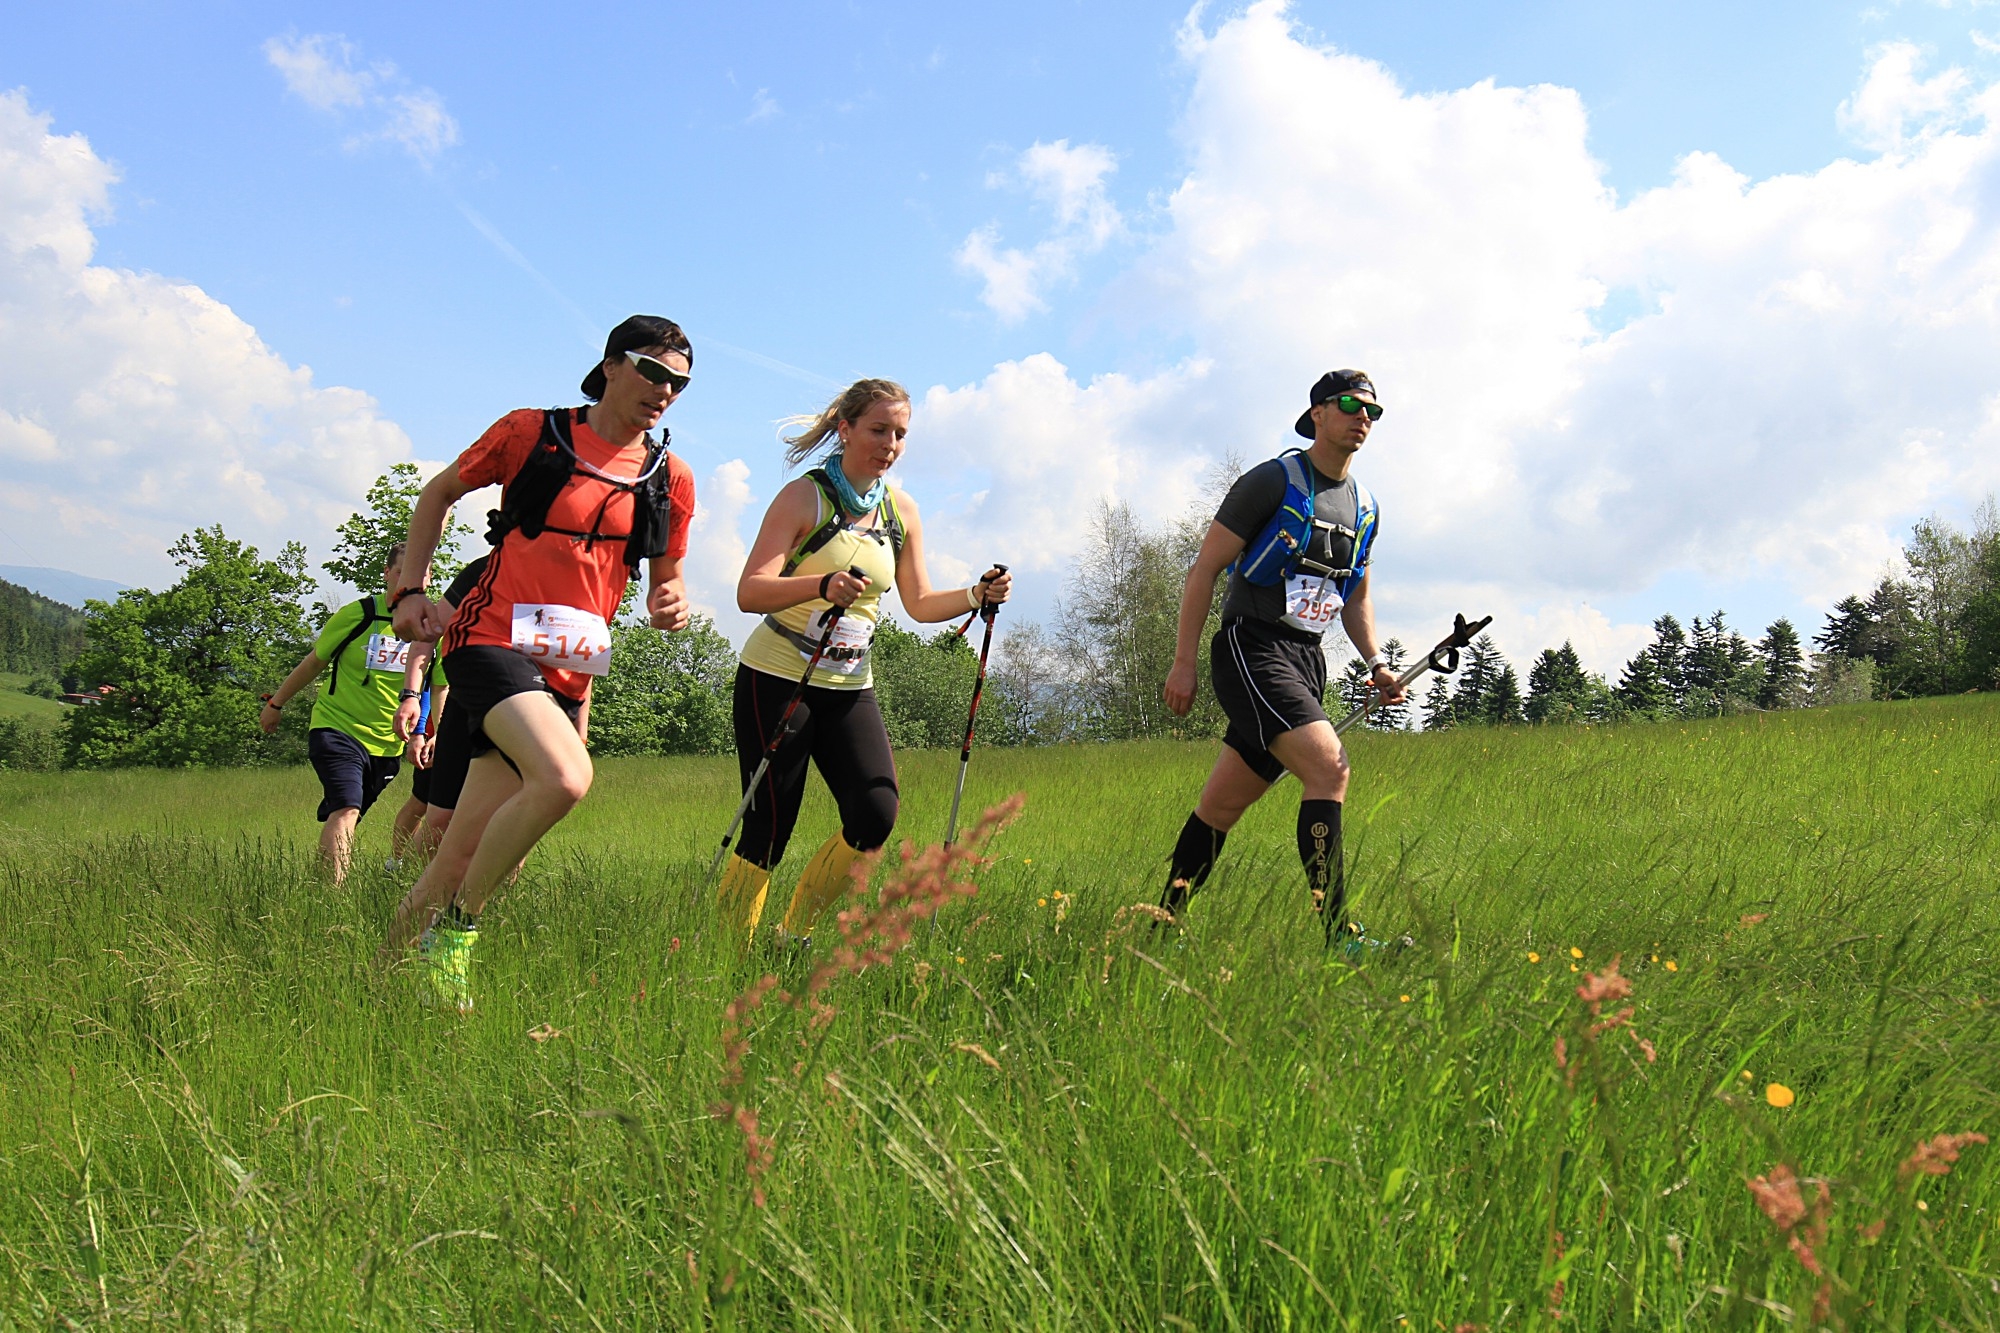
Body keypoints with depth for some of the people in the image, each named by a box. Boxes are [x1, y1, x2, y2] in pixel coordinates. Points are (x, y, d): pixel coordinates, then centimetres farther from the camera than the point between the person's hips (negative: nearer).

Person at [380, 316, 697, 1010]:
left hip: (567, 672, 4)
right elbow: (439, 493, 14)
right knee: (564, 778, -30)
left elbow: (666, 581, 22)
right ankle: (459, 926, -10)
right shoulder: (531, 431, 2)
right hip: (491, 639, -4)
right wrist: (410, 590, 4)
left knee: (461, 858, 3)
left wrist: (671, 606, -3)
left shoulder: (671, 479, 11)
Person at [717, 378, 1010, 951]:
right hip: (777, 678, -5)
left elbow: (920, 603, 13)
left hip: (850, 686, 5)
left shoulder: (901, 510, 7)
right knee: (770, 826, -7)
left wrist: (977, 596, -6)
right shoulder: (804, 496, -10)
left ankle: (794, 935, 10)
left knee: (875, 816, -9)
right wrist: (822, 585, -39)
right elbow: (749, 591, -21)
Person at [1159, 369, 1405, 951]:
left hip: (1307, 661, 7)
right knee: (1329, 766, -23)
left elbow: (1356, 596, 27)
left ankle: (1164, 921, 19)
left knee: (1224, 803, 9)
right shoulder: (1272, 481, -6)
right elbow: (1205, 568, -6)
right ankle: (1338, 935, -22)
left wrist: (1377, 663, 10)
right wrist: (1184, 661, -11)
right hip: (1251, 648, -7)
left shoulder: (1364, 506, 16)